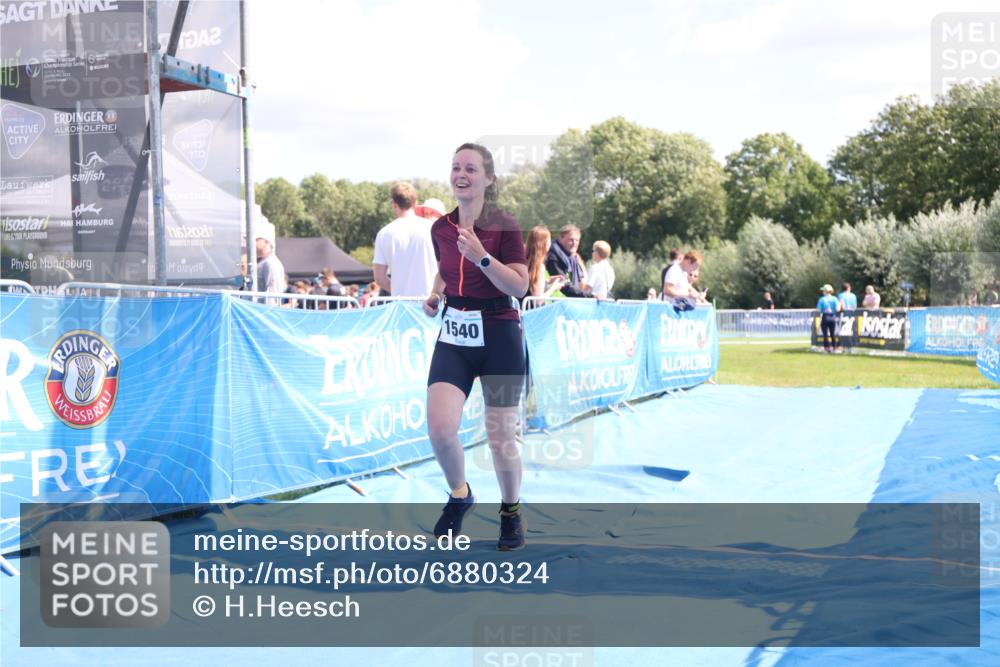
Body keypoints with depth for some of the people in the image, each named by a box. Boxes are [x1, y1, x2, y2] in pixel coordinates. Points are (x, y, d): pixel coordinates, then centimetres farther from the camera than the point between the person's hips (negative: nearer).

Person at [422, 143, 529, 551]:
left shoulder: (504, 225, -10)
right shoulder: (440, 228, 5)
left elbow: (520, 287, -14)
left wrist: (481, 257, -26)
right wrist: (434, 295, 3)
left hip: (498, 337, -3)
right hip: (453, 336, 4)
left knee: (500, 436, 5)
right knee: (439, 426, -13)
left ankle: (511, 511, 30)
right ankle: (459, 495, 17)